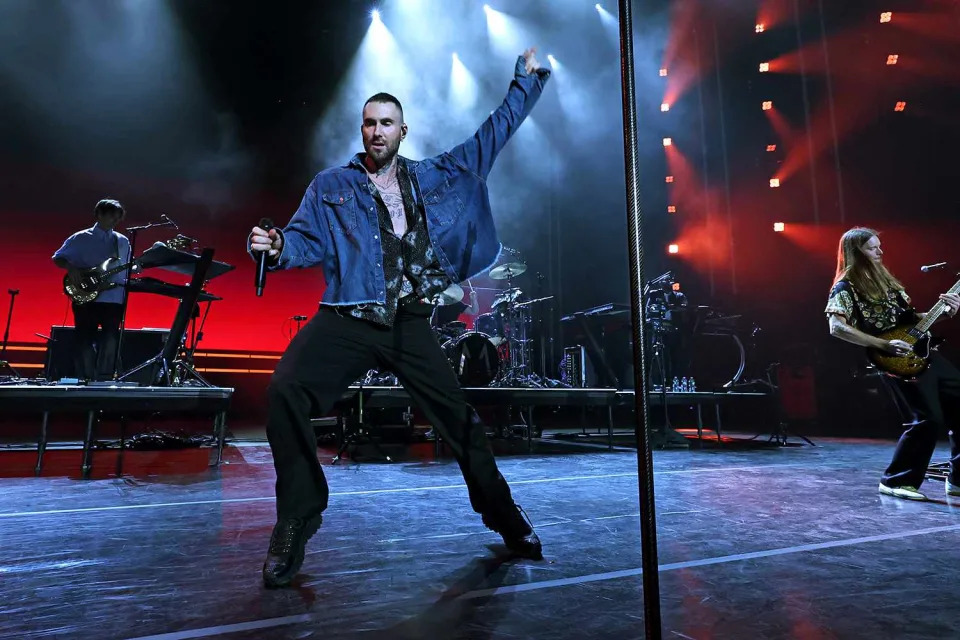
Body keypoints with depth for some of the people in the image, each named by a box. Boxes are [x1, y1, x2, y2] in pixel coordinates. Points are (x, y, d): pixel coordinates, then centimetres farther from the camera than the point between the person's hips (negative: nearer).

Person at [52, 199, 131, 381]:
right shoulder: (80, 238, 6)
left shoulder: (123, 241, 14)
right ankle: (85, 380, 8)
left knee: (110, 340, -6)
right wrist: (71, 268, -10)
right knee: (84, 340, 1)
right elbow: (57, 258, 9)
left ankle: (104, 379, 0)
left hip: (113, 299, 2)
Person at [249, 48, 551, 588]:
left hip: (410, 324, 1)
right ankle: (297, 521, -2)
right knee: (285, 392, -23)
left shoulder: (437, 177, 14)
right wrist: (277, 246, -18)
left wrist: (527, 79, 28)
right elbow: (307, 239, 5)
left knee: (460, 417, 2)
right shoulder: (331, 186, 11)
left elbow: (492, 134, 22)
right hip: (347, 320, -1)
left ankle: (504, 517, 25)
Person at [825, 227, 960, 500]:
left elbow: (910, 317, 21)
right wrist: (884, 345, -23)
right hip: (900, 360, -8)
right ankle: (896, 481, 2)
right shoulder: (846, 287, -7)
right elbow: (836, 327, -20)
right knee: (931, 418, -13)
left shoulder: (886, 280, 18)